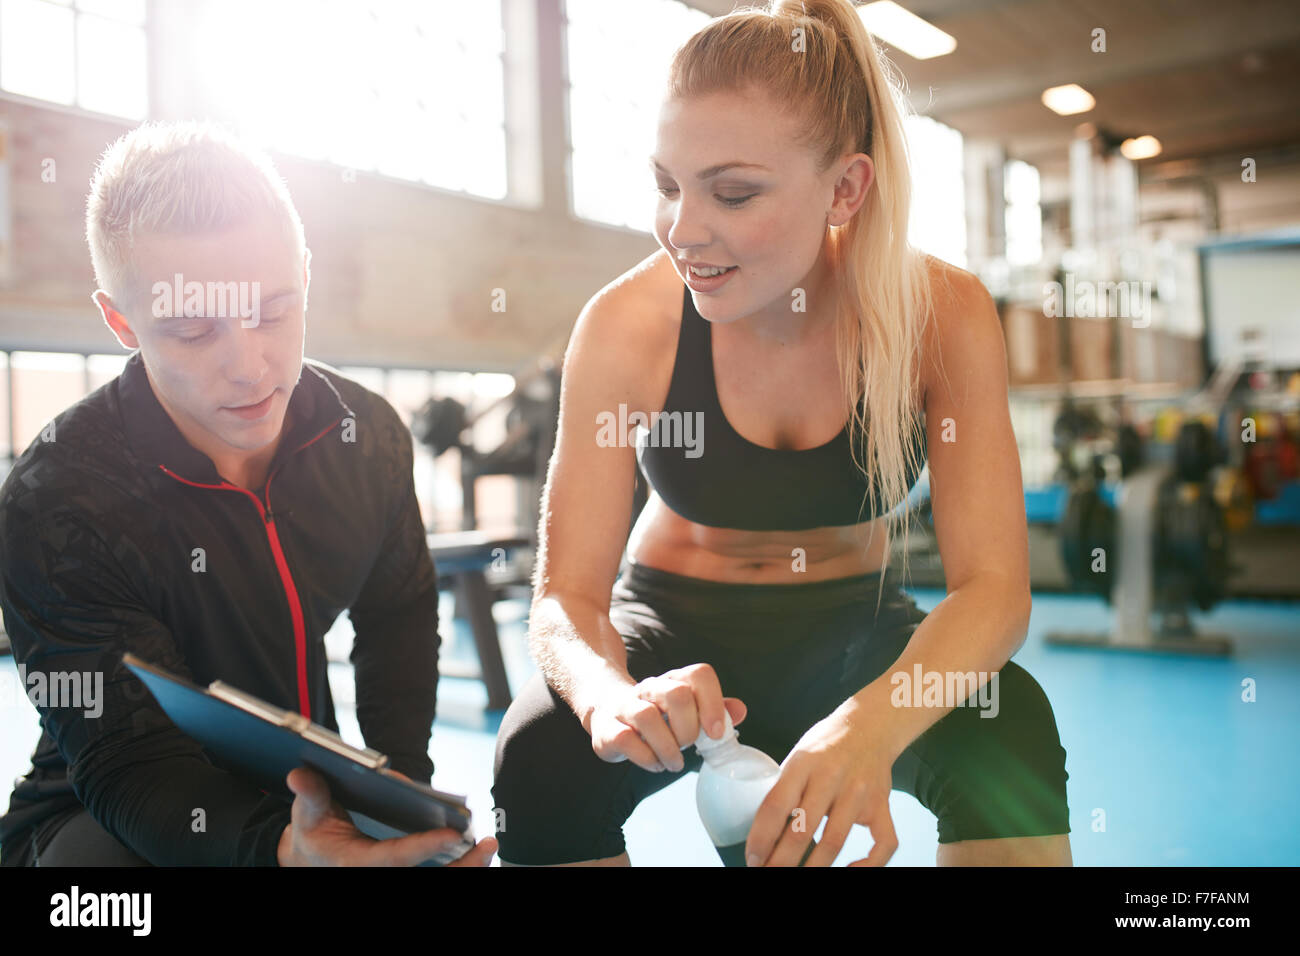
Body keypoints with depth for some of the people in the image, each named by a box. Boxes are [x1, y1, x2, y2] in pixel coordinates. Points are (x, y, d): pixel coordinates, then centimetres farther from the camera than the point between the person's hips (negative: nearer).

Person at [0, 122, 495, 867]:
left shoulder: (368, 435, -9)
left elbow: (398, 616, 6)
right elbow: (130, 767, -24)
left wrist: (400, 786, -7)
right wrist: (278, 848, -44)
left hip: (309, 796, 4)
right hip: (107, 822, -3)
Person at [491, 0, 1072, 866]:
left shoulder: (942, 314, -16)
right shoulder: (626, 325, -18)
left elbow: (993, 585, -21)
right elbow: (567, 593, -17)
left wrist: (871, 723, -42)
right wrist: (616, 697, -42)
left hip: (853, 632, 1)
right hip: (674, 626, 0)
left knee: (1009, 730, -30)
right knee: (541, 757, -30)